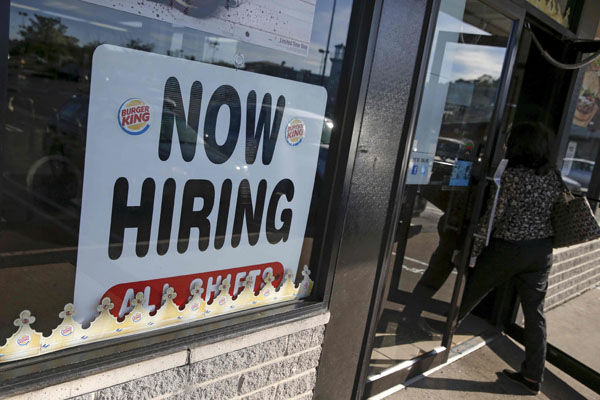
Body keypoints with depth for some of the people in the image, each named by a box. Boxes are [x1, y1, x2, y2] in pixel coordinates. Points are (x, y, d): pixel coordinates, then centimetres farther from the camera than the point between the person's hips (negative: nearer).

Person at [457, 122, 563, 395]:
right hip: (542, 251, 6)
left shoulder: (512, 175, -16)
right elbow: (554, 212, 10)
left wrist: (475, 247, -7)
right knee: (535, 312, 10)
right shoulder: (554, 176, 2)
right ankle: (533, 376, 17)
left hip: (508, 248, -5)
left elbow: (493, 215, -15)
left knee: (470, 293, 14)